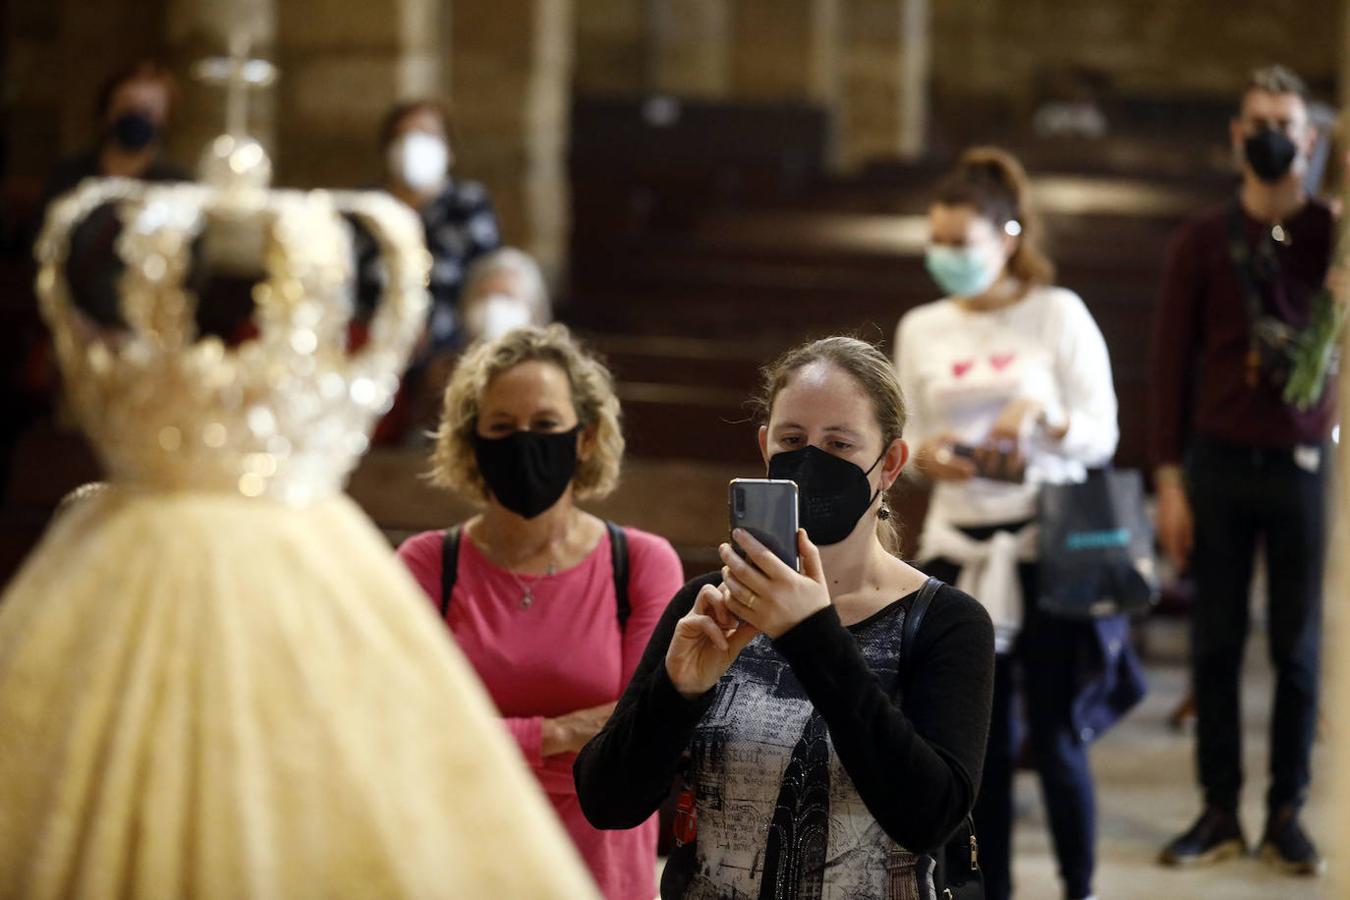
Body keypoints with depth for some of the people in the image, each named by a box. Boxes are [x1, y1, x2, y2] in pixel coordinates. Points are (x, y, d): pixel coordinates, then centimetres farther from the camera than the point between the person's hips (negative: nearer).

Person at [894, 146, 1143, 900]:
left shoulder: (1057, 314, -2)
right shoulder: (922, 329, 8)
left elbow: (1102, 436, -3)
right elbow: (910, 439, 12)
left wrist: (1042, 418, -23)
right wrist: (926, 457, -12)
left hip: (1047, 546, -3)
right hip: (961, 548, 3)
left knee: (1056, 738, 0)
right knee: (981, 742, 5)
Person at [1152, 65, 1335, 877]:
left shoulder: (1329, 234, 1)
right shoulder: (1203, 242, 3)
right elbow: (1172, 363, 3)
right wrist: (1169, 482, -2)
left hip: (1301, 466, -1)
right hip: (1218, 465, 1)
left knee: (1298, 648, 5)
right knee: (1216, 643, 4)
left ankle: (1287, 815, 13)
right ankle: (1220, 814, 11)